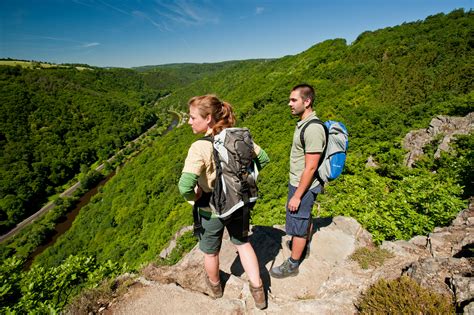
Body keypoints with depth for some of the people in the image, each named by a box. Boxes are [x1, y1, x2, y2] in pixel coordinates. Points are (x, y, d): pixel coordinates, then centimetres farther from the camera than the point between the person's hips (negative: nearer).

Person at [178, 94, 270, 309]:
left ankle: (215, 285, 52)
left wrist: (193, 197, -16)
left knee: (210, 252, 25)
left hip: (212, 210, -4)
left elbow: (185, 186, -38)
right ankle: (258, 291, 36)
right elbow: (263, 158, 0)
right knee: (243, 243, 28)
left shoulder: (200, 147, -29)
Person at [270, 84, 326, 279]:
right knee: (306, 218, 26)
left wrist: (297, 195, -21)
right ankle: (304, 246, 49)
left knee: (298, 224, 6)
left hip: (303, 186, -9)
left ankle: (292, 265, 25)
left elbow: (311, 167, -26)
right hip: (299, 182, 9)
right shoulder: (304, 123, 4)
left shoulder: (313, 129, -27)